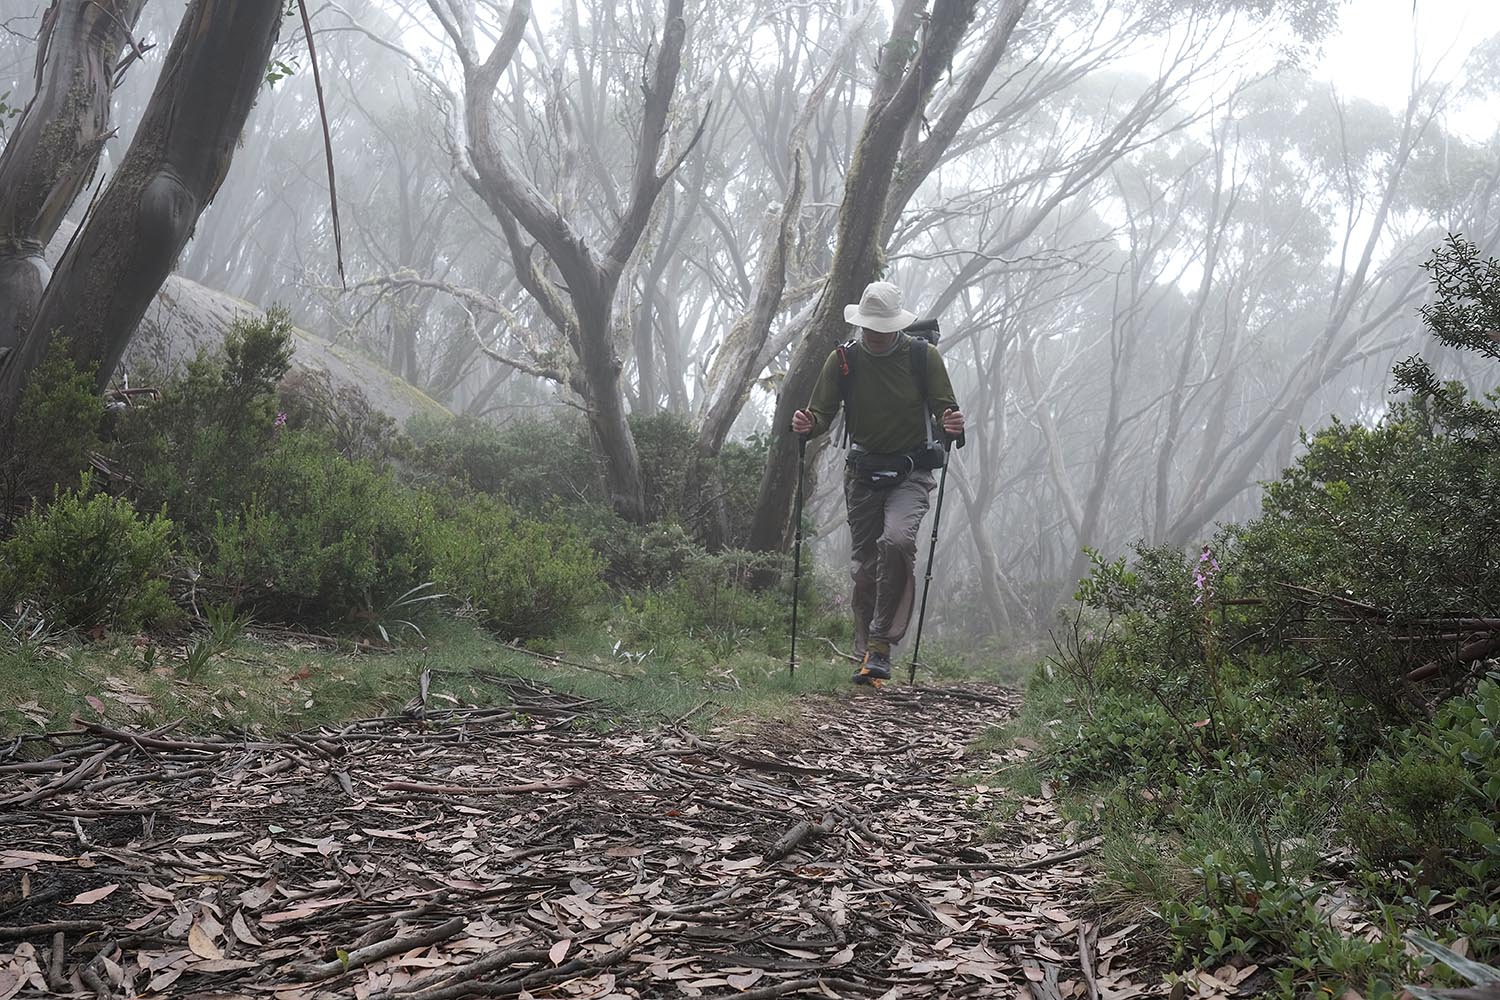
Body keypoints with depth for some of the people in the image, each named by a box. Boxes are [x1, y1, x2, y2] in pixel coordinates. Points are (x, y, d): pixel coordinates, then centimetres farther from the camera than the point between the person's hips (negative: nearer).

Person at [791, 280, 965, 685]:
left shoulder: (923, 356, -3)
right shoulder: (843, 360, 1)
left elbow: (945, 408, -1)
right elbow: (823, 412, 3)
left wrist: (954, 425, -24)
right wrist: (808, 424, -20)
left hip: (910, 473, -2)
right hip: (863, 472, 3)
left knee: (897, 539, -27)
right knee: (864, 565, 4)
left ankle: (881, 643, -18)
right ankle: (868, 655, 17)